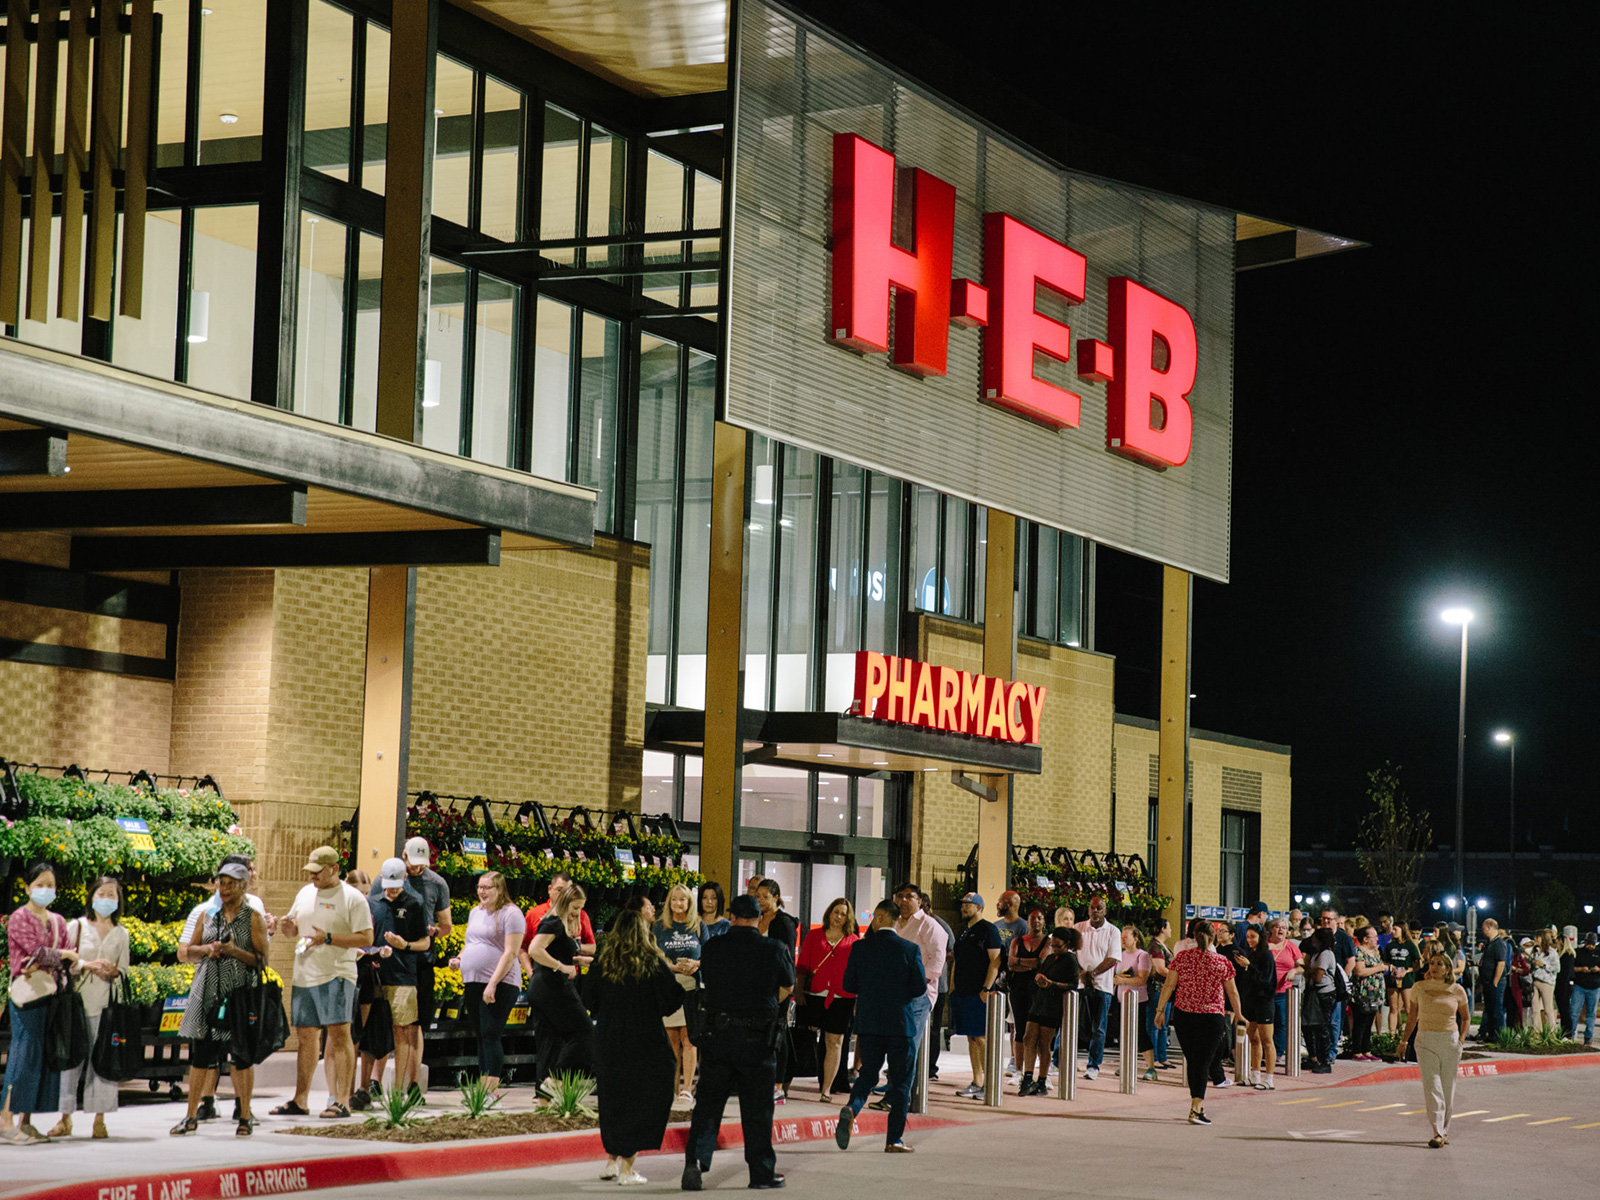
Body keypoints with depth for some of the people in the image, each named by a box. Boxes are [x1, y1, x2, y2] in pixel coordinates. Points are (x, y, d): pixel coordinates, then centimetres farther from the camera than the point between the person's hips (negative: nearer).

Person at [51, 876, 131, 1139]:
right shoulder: (77, 926, 7)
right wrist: (88, 965, -14)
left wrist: (113, 971, -8)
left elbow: (124, 970, 13)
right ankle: (65, 1118, 4)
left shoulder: (121, 934, 13)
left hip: (106, 1003, 1)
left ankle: (99, 1119, 2)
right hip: (78, 999, -1)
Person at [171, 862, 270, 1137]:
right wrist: (207, 949, -3)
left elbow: (262, 959, -4)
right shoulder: (209, 915, 12)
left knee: (241, 1054, -1)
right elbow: (189, 950, 17)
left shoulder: (253, 918, 1)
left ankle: (245, 1116, 8)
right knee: (200, 1052, 4)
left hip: (240, 992, -3)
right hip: (208, 991, 3)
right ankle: (192, 1116, 10)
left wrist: (234, 951, -17)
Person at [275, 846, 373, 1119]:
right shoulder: (305, 893, 15)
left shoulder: (352, 898, -5)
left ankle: (342, 1100, -10)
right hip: (303, 975, 7)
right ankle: (300, 1101, 17)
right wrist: (287, 927, 1)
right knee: (306, 1036, 10)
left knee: (339, 1034, -10)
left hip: (336, 976, -7)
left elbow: (366, 938, -11)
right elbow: (294, 928, 26)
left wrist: (328, 938, -18)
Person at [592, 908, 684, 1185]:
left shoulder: (601, 964, -1)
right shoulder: (653, 964, -10)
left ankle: (611, 1160, 21)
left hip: (607, 1040, 3)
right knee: (640, 1099, 4)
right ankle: (627, 1167, 1)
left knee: (612, 1100, 17)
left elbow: (591, 999, 6)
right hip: (644, 1041, -3)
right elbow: (671, 1000, -8)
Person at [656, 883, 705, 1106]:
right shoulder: (660, 926, 7)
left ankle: (687, 1088, -11)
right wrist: (676, 967, -14)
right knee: (672, 1038, 1)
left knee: (688, 1038, -8)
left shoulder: (698, 926, 8)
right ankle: (674, 1086, 8)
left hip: (692, 987, -1)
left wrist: (696, 964, -11)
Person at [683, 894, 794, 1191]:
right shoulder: (774, 949, -6)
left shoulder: (712, 948, -1)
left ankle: (695, 1160, -7)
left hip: (717, 1033, 1)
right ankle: (762, 1172, 15)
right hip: (759, 1038, -1)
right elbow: (787, 988, 8)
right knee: (757, 1108, 8)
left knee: (708, 1102, 7)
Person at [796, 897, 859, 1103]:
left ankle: (826, 1088, 9)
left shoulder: (854, 941, 8)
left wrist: (858, 1000, 3)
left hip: (841, 999, 0)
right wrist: (799, 990, -1)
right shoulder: (814, 936, 10)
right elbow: (802, 966, 10)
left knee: (834, 1043, 1)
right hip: (814, 996, 0)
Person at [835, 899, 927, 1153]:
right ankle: (894, 1140, 7)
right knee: (901, 1081, 8)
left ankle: (851, 1110, -15)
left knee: (868, 1074, 15)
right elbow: (920, 987, -8)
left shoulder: (860, 947, -4)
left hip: (868, 1023, 2)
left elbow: (848, 985, 0)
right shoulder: (910, 949, -7)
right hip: (901, 1023, -2)